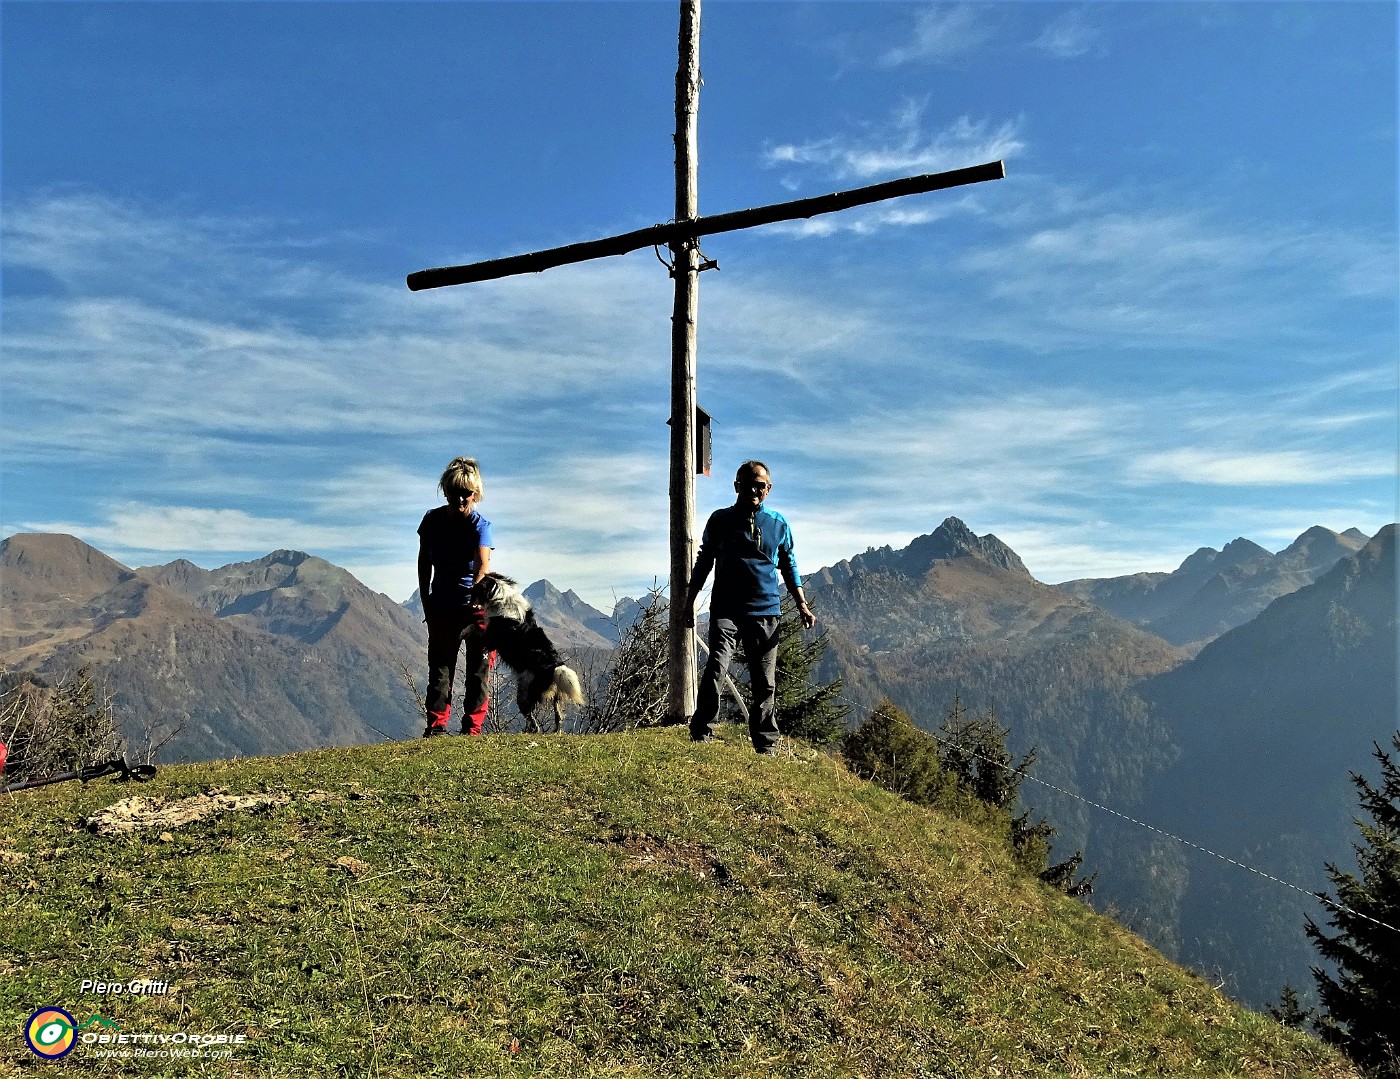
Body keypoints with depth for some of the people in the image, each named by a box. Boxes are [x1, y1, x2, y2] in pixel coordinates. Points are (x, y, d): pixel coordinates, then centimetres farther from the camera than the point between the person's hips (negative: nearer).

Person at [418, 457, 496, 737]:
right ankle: (436, 725, -1)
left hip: (477, 605, -3)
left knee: (478, 669, -1)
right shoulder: (432, 520, -3)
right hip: (442, 606, 3)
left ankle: (472, 728, 4)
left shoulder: (480, 525, -14)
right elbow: (424, 563, 8)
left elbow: (483, 563, -31)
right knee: (440, 667, -1)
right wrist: (426, 602, 5)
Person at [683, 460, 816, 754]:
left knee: (765, 683, 4)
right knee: (715, 669, -20)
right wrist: (690, 600, 10)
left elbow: (789, 567, 17)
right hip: (726, 609, -2)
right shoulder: (720, 520, 6)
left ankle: (766, 746, 14)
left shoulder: (778, 524, 10)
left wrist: (802, 605, 8)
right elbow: (704, 561, 13)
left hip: (765, 611, 2)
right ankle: (701, 735, -11)